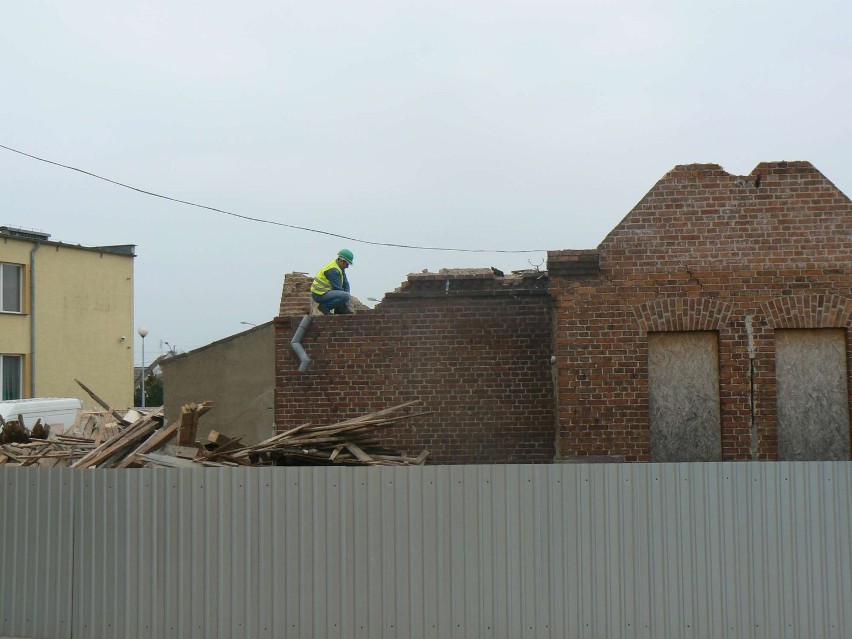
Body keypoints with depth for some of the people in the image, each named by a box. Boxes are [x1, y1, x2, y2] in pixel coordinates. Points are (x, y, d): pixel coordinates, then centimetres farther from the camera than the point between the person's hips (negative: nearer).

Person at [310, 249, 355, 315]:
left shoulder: (340, 267, 11)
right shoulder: (333, 270, -20)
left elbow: (345, 283, 11)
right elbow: (338, 288, -18)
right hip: (319, 295, -11)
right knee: (346, 296, -25)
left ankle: (338, 309, 10)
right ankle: (324, 306, -13)